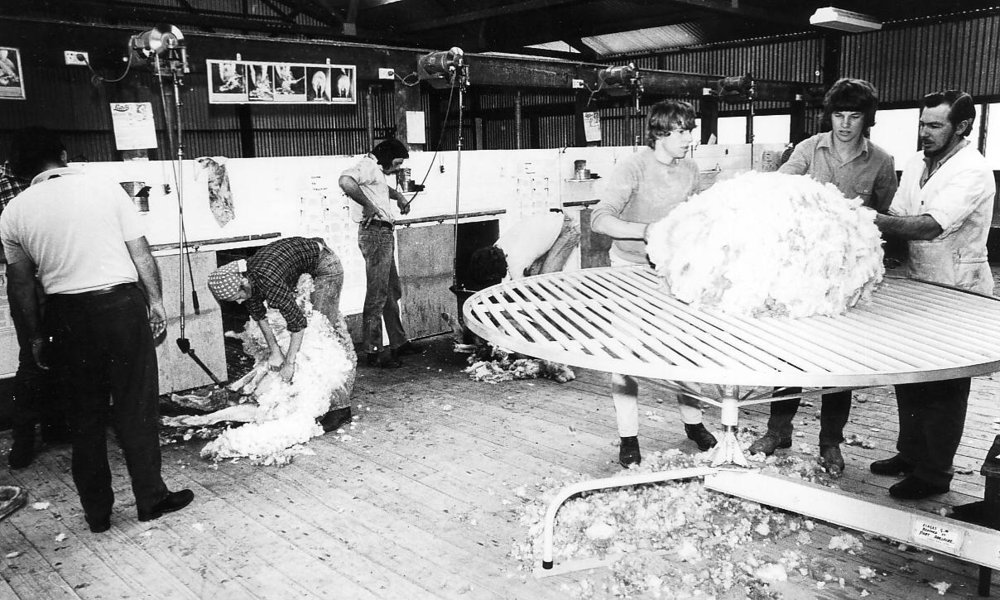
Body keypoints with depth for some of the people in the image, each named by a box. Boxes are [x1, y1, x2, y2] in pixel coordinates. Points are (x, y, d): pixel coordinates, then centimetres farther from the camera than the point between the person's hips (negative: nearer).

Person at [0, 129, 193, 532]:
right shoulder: (106, 189, -1)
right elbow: (141, 253, -1)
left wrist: (35, 337, 15)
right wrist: (155, 301, 7)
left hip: (67, 315, 2)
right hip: (121, 305, -2)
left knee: (85, 413, 13)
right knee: (135, 407, 7)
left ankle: (96, 512, 22)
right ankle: (151, 499, 15)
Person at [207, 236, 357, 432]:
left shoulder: (268, 281, -37)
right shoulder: (244, 277, -13)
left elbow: (297, 321, -33)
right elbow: (258, 314, -3)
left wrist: (289, 363, -25)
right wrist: (274, 349, -11)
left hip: (325, 265, -9)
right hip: (301, 272, 9)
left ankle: (340, 406, -10)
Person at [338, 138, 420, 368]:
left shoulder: (377, 171, 21)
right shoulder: (367, 166, -11)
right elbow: (345, 181, -32)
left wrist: (398, 195, 26)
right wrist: (368, 205, -26)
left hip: (384, 234, 11)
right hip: (375, 232, -11)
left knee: (393, 291, 17)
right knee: (377, 295, -8)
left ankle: (398, 342, 28)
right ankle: (373, 351, -3)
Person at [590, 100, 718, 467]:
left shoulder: (689, 170, 0)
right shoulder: (633, 169, -18)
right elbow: (600, 220, -26)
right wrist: (647, 231, -35)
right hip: (630, 268, -5)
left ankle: (693, 423, 27)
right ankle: (628, 439, 12)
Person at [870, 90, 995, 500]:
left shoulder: (972, 173, -17)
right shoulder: (916, 164, 7)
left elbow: (932, 225, -30)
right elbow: (899, 219, 6)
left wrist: (873, 219, -32)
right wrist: (874, 221, -13)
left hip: (957, 293, -7)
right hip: (919, 285, 7)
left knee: (943, 387, 2)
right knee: (909, 376, 15)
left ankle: (934, 474, 15)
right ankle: (910, 454, 31)